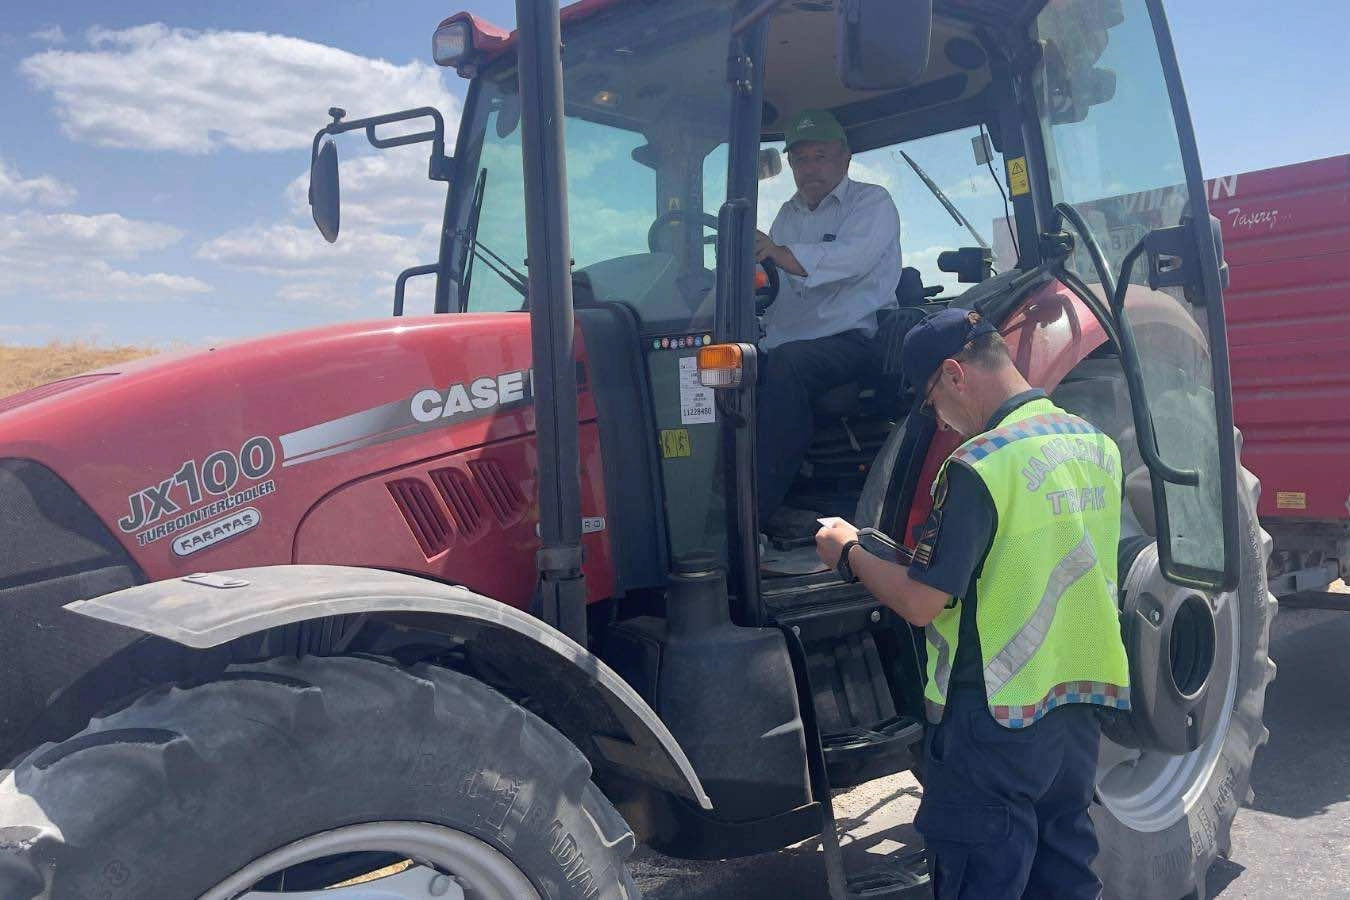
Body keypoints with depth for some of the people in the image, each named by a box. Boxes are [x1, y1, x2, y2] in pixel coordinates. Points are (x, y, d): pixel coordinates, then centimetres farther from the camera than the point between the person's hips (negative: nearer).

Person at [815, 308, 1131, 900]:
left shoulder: (978, 465, -21)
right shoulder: (1097, 446, 4)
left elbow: (922, 604, -20)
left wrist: (849, 553, -4)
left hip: (995, 719, -7)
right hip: (1079, 707, 8)